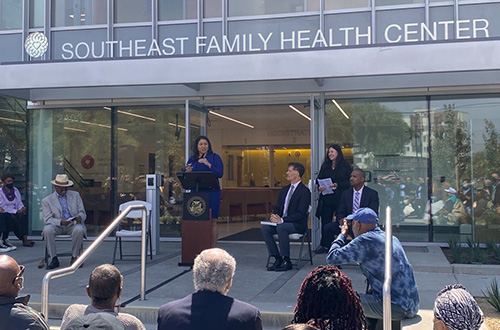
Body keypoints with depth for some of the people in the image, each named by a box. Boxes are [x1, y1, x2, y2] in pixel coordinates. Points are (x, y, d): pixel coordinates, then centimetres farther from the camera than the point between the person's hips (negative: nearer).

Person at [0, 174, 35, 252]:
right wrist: (17, 211, -20)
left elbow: (19, 203, 11)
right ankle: (24, 240, -29)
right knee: (15, 219, -31)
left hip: (15, 213, 4)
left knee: (23, 216, -27)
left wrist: (22, 208, -14)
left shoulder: (15, 190, 12)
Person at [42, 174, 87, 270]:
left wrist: (80, 217, -18)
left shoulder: (75, 195, 11)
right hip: (57, 226, 0)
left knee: (79, 229, -34)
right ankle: (54, 259, -21)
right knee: (47, 230, -33)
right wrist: (60, 221, -26)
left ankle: (74, 257, -16)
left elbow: (82, 213, 8)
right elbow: (48, 219, -5)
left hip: (73, 225, 0)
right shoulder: (47, 200, 5)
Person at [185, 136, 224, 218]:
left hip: (212, 192, -3)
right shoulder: (192, 159, 14)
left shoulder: (215, 157, 5)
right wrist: (188, 172, -6)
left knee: (211, 217, -5)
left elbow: (220, 174, -7)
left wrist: (209, 165, -16)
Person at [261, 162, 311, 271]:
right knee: (264, 228, -17)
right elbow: (277, 207, 18)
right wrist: (275, 216, -6)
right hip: (282, 222, 7)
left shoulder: (305, 191, -10)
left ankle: (286, 261, -25)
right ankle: (277, 259, -12)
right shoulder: (284, 189, 15)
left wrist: (282, 220, -24)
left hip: (298, 225, -7)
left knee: (281, 227, -36)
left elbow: (300, 214, -18)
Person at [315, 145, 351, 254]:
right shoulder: (325, 166, 16)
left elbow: (349, 182, -5)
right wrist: (319, 187, -6)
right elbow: (319, 180, 15)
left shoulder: (345, 166, 2)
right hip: (326, 199, 4)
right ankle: (324, 245, 8)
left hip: (340, 198, -4)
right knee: (325, 221, 2)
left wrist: (337, 185, -18)